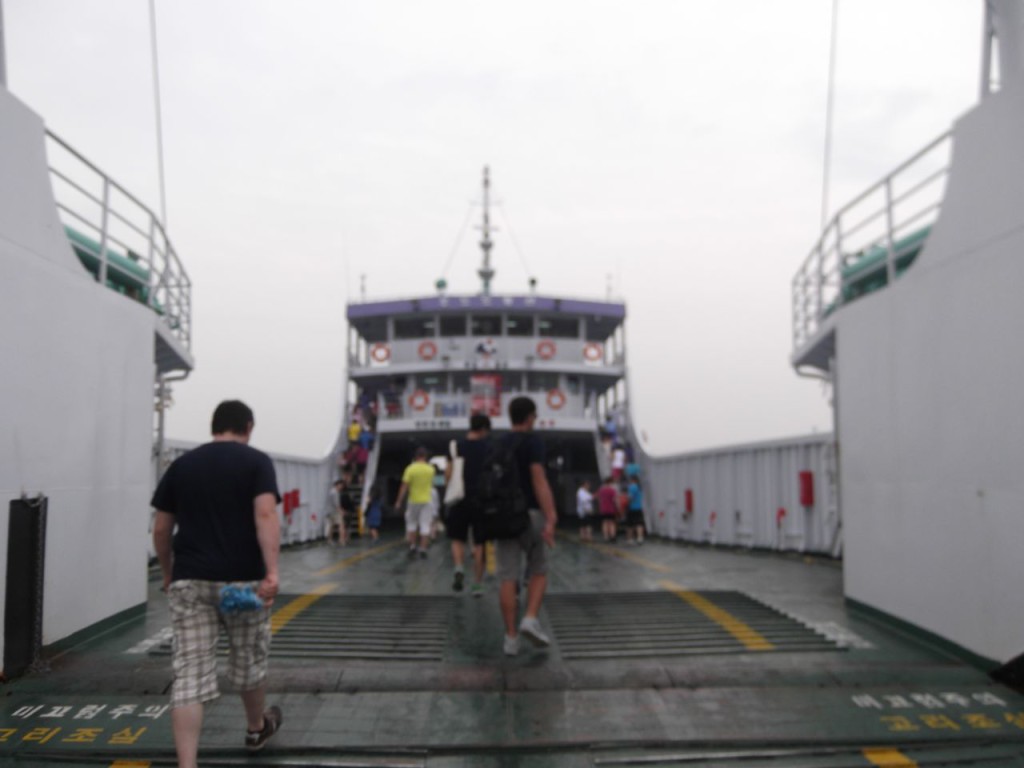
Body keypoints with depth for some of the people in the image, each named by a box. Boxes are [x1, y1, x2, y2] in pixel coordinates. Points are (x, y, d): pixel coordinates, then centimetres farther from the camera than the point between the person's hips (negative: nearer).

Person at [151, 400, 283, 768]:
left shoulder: (181, 465, 10)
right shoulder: (256, 461, -1)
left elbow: (161, 530, 12)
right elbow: (265, 515, -16)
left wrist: (168, 573, 25)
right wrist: (272, 571, -20)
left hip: (189, 581, 2)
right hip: (242, 579, -2)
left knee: (189, 673, 0)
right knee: (249, 660, 19)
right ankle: (257, 728, 41)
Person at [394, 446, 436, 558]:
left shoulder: (410, 469, -9)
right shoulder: (430, 469, -1)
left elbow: (404, 486, -11)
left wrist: (399, 501, -5)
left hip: (413, 501, -1)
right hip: (426, 501, 1)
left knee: (411, 523, 15)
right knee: (425, 525, 1)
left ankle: (412, 546, 8)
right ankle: (423, 549, -2)